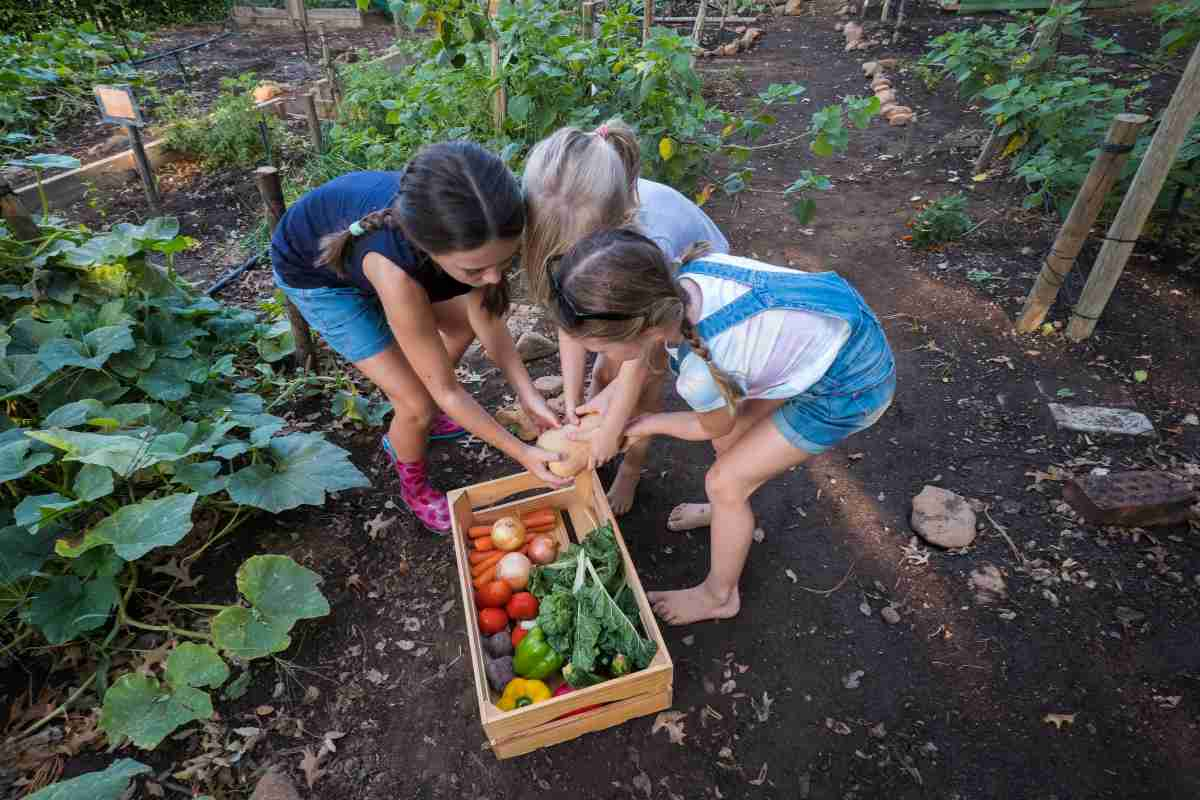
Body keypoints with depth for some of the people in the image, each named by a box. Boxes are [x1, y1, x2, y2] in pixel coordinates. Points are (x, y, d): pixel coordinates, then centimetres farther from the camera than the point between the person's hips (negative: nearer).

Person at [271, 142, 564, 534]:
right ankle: (415, 487, 23)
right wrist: (519, 452, -23)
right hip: (312, 270, -5)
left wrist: (530, 398, -18)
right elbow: (446, 390, -31)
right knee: (419, 404, -10)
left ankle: (408, 429, 35)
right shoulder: (393, 270, -44)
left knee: (463, 325, 13)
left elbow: (485, 318, -13)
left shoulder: (463, 229, -30)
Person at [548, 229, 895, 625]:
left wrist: (648, 424, 6)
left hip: (850, 387, -7)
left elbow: (714, 428, -8)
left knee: (725, 482, 3)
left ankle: (718, 596, 28)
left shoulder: (698, 373, -35)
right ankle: (730, 510, 50)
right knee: (730, 440, 19)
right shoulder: (688, 271, -18)